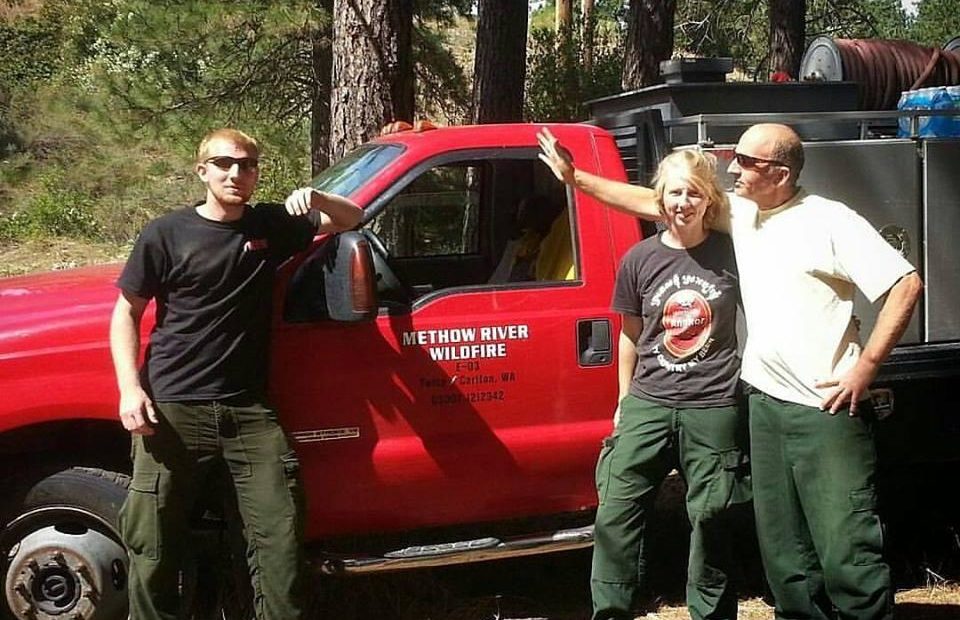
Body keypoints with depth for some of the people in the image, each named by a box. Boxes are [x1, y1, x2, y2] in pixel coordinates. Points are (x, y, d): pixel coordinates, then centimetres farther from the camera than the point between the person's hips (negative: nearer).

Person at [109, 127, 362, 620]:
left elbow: (350, 219, 18)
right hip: (174, 408, -2)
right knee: (154, 541, 2)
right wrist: (130, 389, -9)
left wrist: (315, 199, -5)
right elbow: (126, 312, 4)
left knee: (279, 540, -2)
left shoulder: (271, 226, 9)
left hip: (251, 410, 2)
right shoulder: (167, 234, 0)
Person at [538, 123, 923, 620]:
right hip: (767, 405, 7)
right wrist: (575, 177, 17)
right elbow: (655, 203, 16)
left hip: (827, 408, -7)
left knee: (846, 548, -7)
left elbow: (906, 285, -12)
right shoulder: (741, 214, 10)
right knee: (782, 546, 13)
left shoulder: (831, 221, -9)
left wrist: (866, 366, -14)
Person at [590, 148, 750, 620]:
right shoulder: (639, 259, 2)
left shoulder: (730, 254, -2)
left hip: (714, 409, -2)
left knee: (709, 521, 7)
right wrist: (624, 400, 14)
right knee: (615, 515, 0)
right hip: (648, 404, 2)